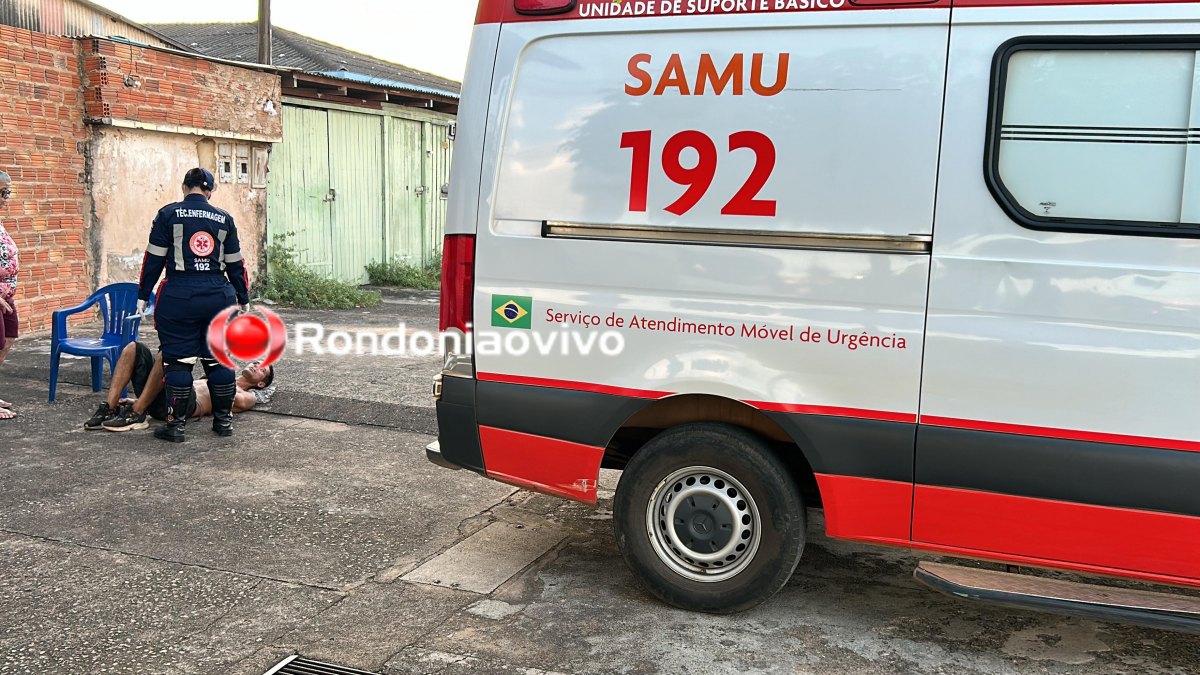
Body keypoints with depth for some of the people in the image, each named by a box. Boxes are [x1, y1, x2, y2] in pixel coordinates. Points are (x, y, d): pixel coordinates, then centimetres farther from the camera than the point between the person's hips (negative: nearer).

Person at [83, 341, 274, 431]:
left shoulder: (249, 396, 17)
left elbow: (240, 402, -10)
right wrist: (138, 399, 28)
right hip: (159, 402, 7)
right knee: (135, 348, -9)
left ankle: (136, 415, -28)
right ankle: (109, 408, -20)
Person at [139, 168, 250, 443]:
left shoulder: (168, 214, 1)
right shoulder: (224, 219, 9)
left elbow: (154, 258, 0)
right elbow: (235, 264, 13)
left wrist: (143, 295, 6)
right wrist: (244, 298, 21)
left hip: (179, 296, -3)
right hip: (219, 296, 3)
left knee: (177, 360, 3)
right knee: (219, 359, 10)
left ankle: (176, 424, 6)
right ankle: (223, 420, 16)